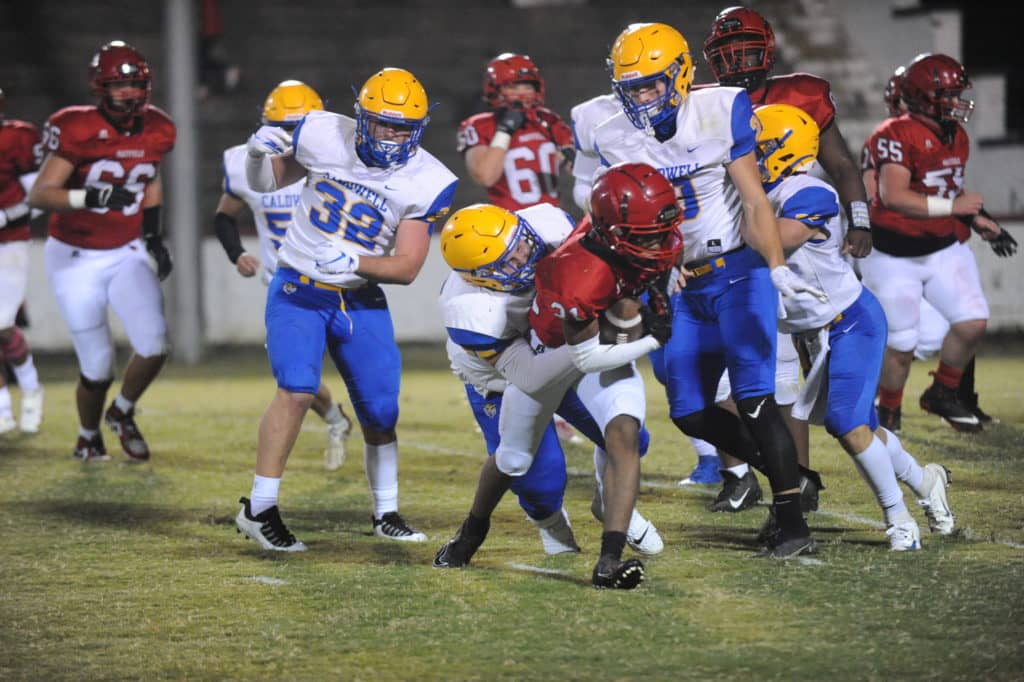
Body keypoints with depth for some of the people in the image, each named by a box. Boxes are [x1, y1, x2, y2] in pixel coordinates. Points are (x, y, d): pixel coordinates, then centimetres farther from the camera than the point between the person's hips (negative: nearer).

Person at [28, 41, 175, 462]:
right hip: (76, 259, -4)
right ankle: (88, 439, 31)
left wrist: (153, 235, 11)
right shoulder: (78, 131, -20)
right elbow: (39, 194, -24)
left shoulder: (155, 131, -4)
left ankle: (122, 413, 15)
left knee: (153, 346, -16)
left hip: (126, 254, 4)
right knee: (97, 368, 0)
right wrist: (92, 197, -38)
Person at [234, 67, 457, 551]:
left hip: (361, 302, 2)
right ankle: (259, 508, -16)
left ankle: (386, 514, 28)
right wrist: (259, 155, -14)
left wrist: (354, 262, -27)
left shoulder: (425, 182, -8)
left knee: (381, 413, 5)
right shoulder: (324, 136, -8)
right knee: (297, 390, -22)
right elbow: (266, 183, 8)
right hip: (297, 291, -2)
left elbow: (407, 269, -10)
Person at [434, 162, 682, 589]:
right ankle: (470, 535, 47)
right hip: (547, 349, -4)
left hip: (603, 338, 4)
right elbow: (587, 357, -30)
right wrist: (652, 341, -27)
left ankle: (609, 562, -22)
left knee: (624, 435, -20)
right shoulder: (582, 278, -44)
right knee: (514, 459, 16)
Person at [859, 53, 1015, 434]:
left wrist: (979, 221, 8)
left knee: (973, 323, -3)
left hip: (943, 249, 7)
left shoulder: (956, 137, 7)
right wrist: (953, 207, -27)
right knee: (900, 344, -1)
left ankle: (942, 394, 19)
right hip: (895, 257, -7)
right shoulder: (896, 136, -21)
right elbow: (893, 196, -31)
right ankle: (887, 414, 22)